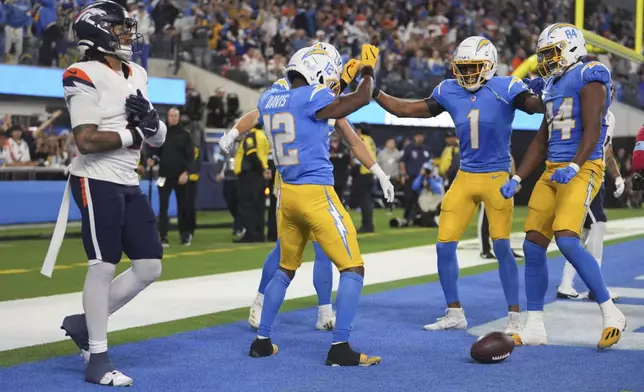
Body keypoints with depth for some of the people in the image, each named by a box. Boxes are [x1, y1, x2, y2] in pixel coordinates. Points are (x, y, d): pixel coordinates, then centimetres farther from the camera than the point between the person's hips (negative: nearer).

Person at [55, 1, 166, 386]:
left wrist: (150, 118, -7)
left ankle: (85, 323, 22)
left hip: (128, 183, 9)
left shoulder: (137, 75, 14)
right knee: (104, 266, -6)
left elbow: (158, 138, 15)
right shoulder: (86, 77, -12)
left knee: (150, 266, 8)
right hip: (96, 181, -8)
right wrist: (134, 133, -12)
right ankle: (98, 360, 4)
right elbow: (87, 141, -21)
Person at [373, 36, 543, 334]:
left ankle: (514, 317, 7)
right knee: (444, 246, 3)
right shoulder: (450, 92, 1)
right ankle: (454, 314, 18)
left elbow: (535, 105, -23)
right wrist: (373, 91, 2)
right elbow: (405, 110, 6)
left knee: (502, 247, -7)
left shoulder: (505, 88, -11)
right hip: (465, 177, 5)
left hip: (498, 177, -5)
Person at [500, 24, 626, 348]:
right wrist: (517, 179, 16)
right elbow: (541, 141, 22)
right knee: (533, 246, 4)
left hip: (582, 170, -9)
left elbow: (592, 129, -17)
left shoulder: (588, 77, -6)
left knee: (567, 240, -23)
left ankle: (611, 314, -9)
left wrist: (574, 167, -30)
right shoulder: (554, 85, 20)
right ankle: (534, 328, 11)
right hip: (552, 172, 9)